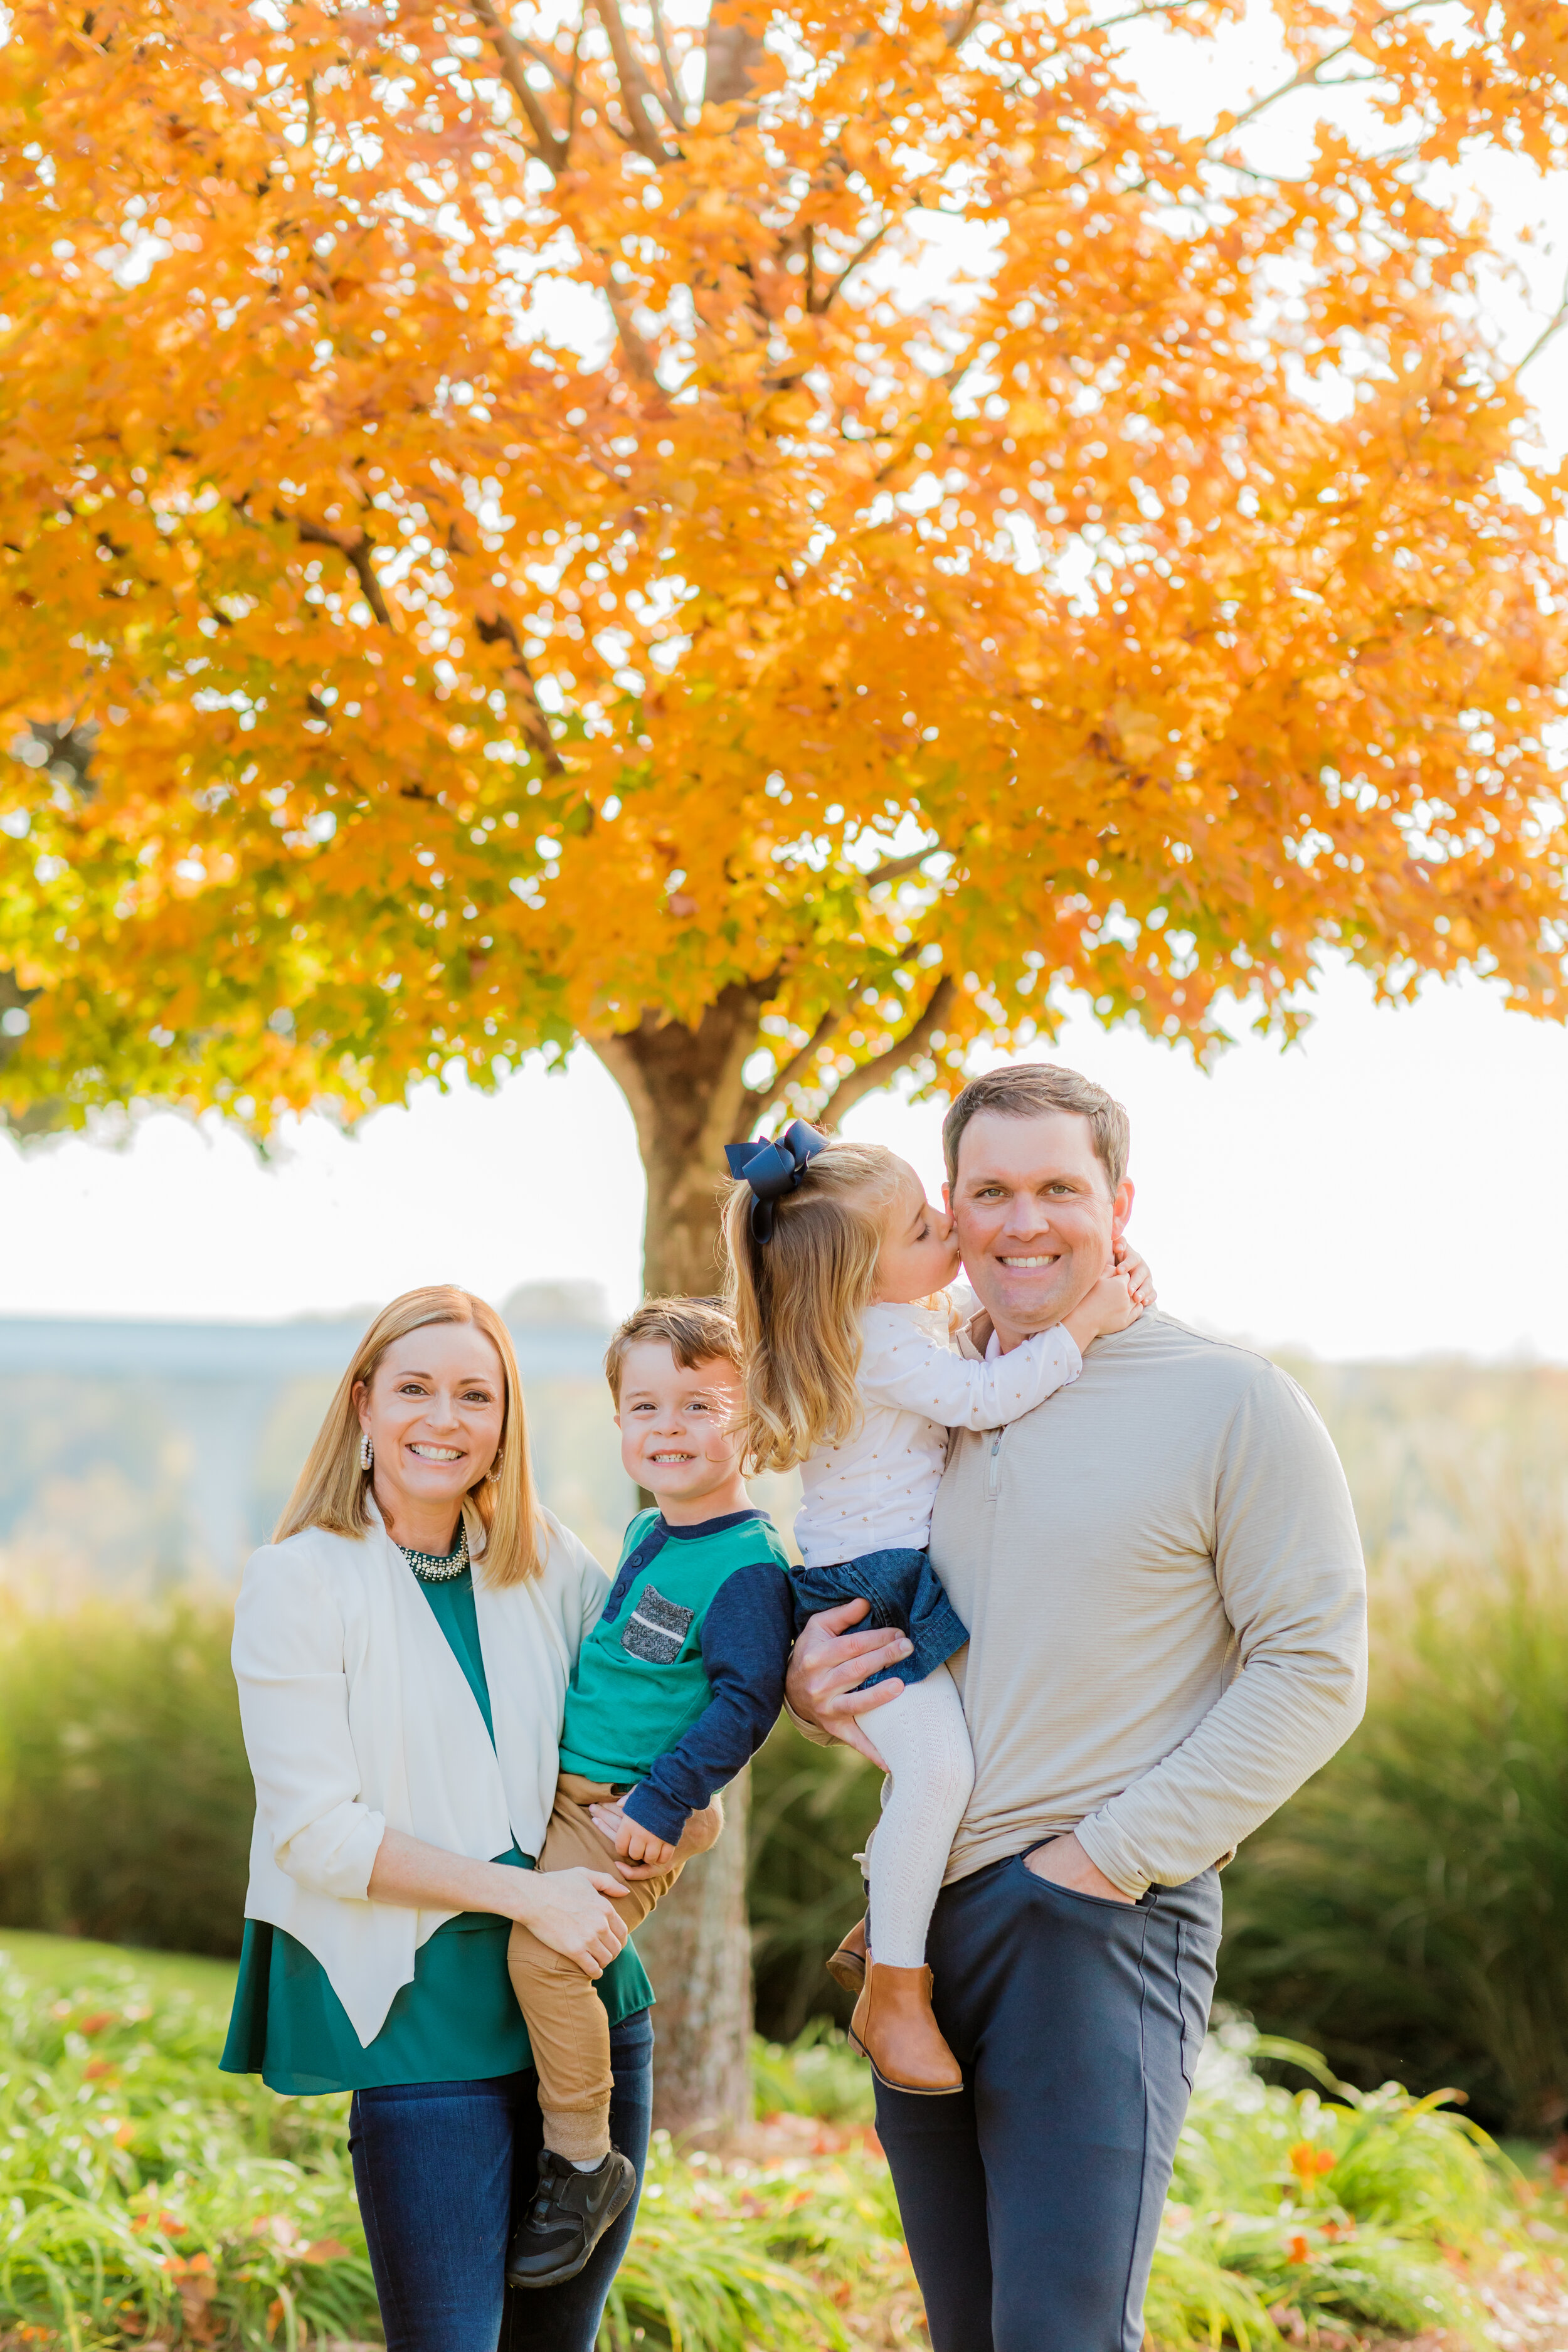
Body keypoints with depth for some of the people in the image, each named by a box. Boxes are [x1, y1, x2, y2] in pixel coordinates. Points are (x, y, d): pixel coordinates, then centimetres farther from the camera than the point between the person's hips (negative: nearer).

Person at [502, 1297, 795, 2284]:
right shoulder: (648, 1533, 12)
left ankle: (584, 2163, -7)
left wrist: (658, 1805, -22)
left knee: (543, 1948, -22)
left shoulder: (748, 1565, -15)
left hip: (632, 1813, -9)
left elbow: (746, 1701, -20)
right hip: (562, 1788, 9)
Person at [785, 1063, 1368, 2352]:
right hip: (915, 1912, 6)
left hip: (1103, 1921, -6)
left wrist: (1114, 1852, -14)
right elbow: (848, 1628, 24)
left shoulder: (1228, 1401, -5)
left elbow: (1314, 1668, -8)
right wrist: (811, 1684, -1)